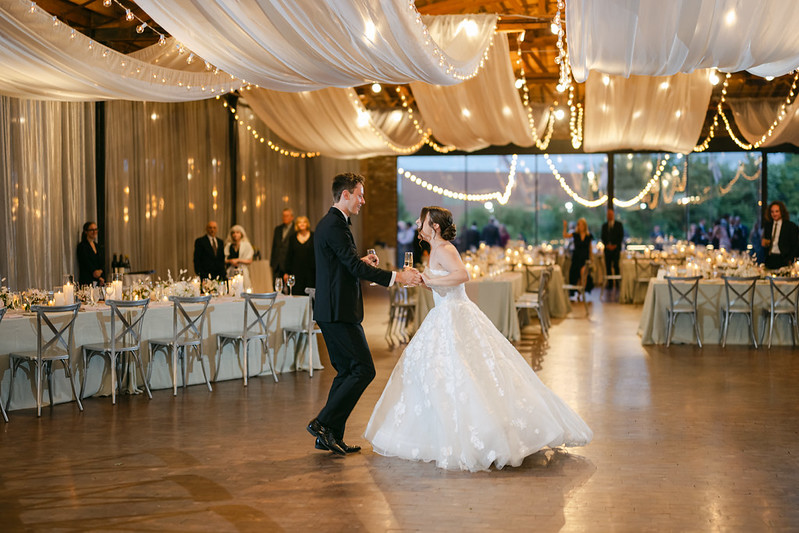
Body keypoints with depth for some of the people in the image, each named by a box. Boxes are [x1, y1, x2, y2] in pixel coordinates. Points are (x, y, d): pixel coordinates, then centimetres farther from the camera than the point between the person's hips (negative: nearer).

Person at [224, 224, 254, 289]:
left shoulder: (246, 245, 3)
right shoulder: (228, 246, 11)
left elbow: (249, 261, 0)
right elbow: (225, 260, 11)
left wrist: (237, 260, -9)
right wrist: (230, 261, -9)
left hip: (242, 272, -2)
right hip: (231, 273, 2)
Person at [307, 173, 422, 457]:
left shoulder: (329, 223, 18)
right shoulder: (335, 225, -16)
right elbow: (355, 267, -22)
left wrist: (360, 261, 15)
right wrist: (397, 276, -23)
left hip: (333, 311, 11)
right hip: (339, 312, -11)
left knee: (347, 371, 13)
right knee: (364, 370, -8)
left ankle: (331, 435, 16)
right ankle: (324, 423, -5)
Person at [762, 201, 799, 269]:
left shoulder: (791, 226, -1)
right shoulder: (767, 225, 14)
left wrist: (790, 260, -12)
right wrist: (764, 244, 0)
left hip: (783, 261, -4)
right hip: (770, 260, 4)